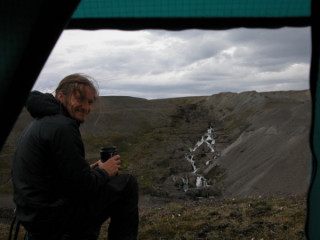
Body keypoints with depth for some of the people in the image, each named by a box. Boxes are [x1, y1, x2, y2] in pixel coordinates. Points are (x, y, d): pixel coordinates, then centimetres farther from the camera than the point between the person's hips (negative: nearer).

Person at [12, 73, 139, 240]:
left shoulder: (41, 123, 11)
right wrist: (103, 172, -2)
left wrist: (90, 170, 10)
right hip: (53, 220, -10)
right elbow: (82, 185, -21)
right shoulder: (62, 127, -20)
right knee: (127, 184, -5)